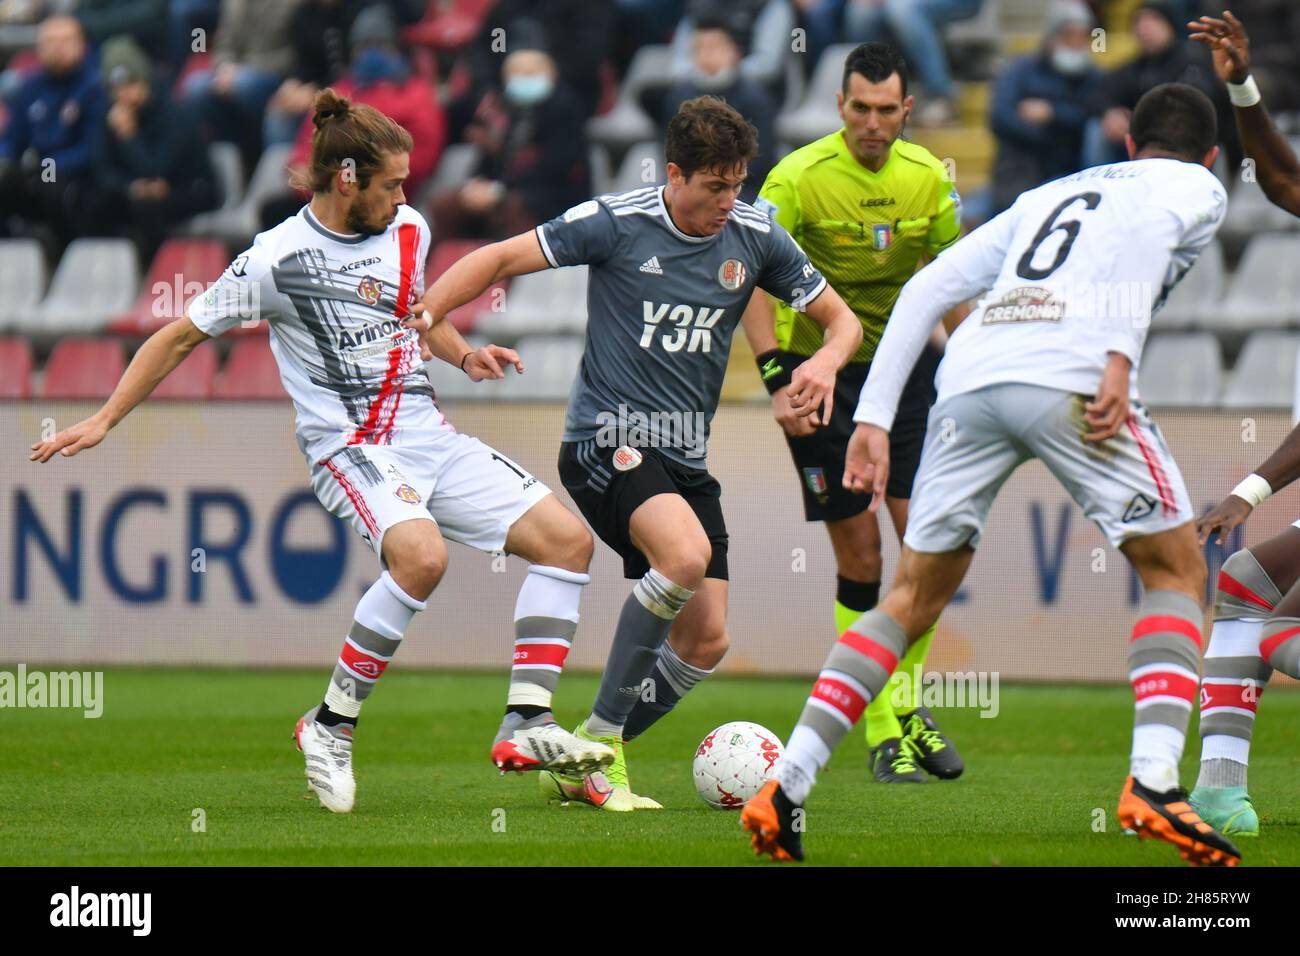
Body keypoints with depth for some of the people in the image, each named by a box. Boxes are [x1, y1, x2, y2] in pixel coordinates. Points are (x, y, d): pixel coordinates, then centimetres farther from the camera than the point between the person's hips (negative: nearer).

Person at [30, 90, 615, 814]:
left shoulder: (408, 232, 8)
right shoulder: (276, 261, -9)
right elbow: (181, 336, 2)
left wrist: (465, 355, 10)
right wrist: (104, 421, 2)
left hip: (430, 433, 7)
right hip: (350, 448, -7)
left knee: (567, 538, -6)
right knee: (422, 554, -36)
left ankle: (528, 726, -5)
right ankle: (332, 726, -20)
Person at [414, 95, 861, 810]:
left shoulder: (755, 238, 3)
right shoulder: (616, 223, -10)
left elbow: (841, 320, 13)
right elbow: (501, 258, -3)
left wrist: (826, 361, -10)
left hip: (687, 458, 6)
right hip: (607, 438, -6)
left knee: (706, 641, -1)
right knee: (686, 554, -32)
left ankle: (578, 765, 16)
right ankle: (600, 737, -18)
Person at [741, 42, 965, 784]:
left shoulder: (929, 178, -2)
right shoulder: (800, 177, -16)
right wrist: (779, 380, -26)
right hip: (820, 368, -4)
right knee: (860, 554, -6)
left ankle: (908, 702, 13)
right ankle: (884, 735, 3)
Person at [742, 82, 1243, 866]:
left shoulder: (1046, 197, 36)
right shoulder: (1198, 188, 21)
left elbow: (927, 288, 26)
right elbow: (1146, 227, -5)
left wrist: (875, 417, 23)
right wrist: (1120, 359, -16)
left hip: (970, 380, 5)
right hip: (1069, 376, -5)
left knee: (915, 596, 14)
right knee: (1177, 571, 9)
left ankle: (785, 785, 3)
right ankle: (1152, 780, -11)